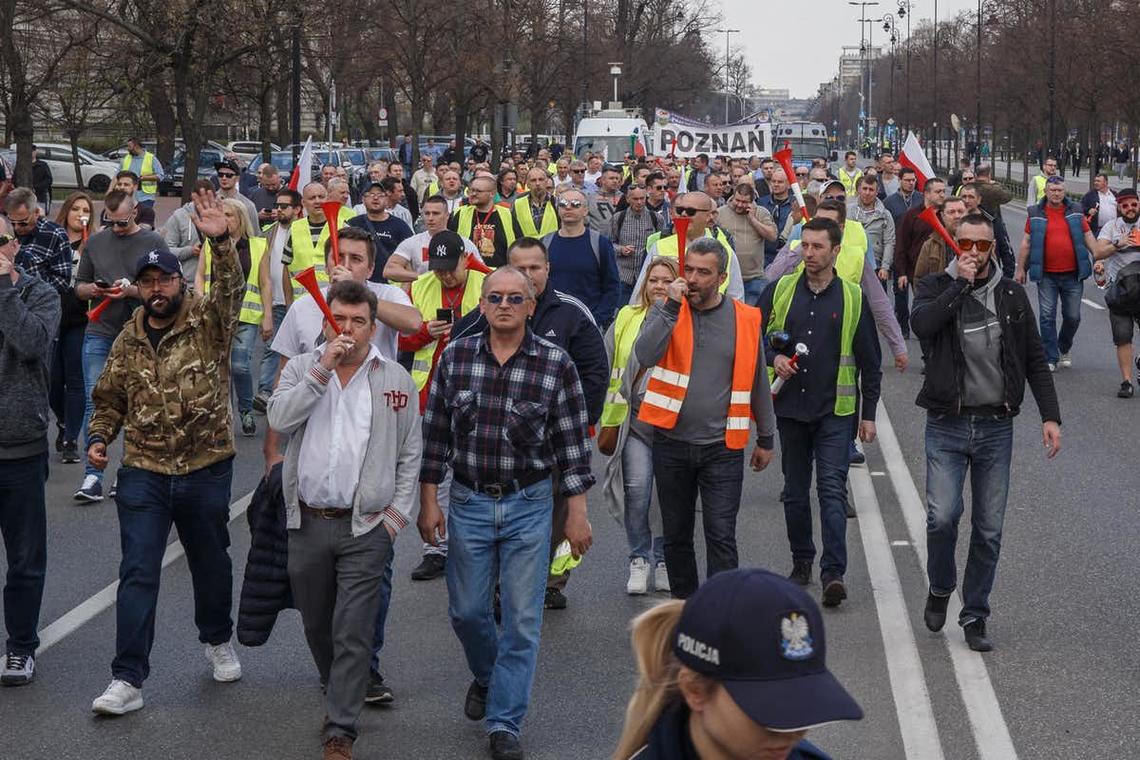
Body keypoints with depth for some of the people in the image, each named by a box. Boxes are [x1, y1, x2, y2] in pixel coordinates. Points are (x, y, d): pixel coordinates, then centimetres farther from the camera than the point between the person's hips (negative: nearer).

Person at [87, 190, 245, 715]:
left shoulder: (209, 320, -5)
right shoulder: (128, 340, 5)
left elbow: (232, 287, -25)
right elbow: (110, 399, 15)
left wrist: (221, 241, -41)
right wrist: (99, 438, -3)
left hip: (206, 469, -1)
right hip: (143, 473, 2)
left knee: (211, 561, 16)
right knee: (138, 572, -3)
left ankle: (218, 640, 42)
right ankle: (127, 680, -2)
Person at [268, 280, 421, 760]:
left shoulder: (395, 380, 3)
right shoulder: (302, 368, 6)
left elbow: (409, 455, 6)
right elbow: (279, 419, -13)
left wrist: (398, 513, -2)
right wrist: (323, 370, -18)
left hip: (366, 527, -2)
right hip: (307, 522, 2)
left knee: (353, 634, -5)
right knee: (316, 626, 15)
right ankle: (338, 697, 38)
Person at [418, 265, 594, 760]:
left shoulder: (556, 365, -7)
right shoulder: (455, 357, -2)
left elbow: (572, 442, -3)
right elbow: (435, 432, 3)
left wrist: (577, 513, -5)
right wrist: (428, 502, 2)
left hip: (529, 505, -2)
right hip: (468, 502, 2)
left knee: (522, 620, 1)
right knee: (466, 611, 11)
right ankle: (487, 677, 42)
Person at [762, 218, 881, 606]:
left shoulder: (853, 298, 1)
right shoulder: (780, 291, 4)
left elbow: (870, 362, 6)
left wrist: (868, 414, 4)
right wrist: (773, 358, -8)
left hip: (835, 411, -2)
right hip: (790, 406, 3)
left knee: (832, 490, -10)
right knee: (795, 491, 11)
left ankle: (834, 572, -13)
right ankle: (801, 562, 25)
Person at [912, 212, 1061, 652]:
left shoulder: (1011, 295, 7)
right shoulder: (937, 287, 1)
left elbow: (1035, 360, 9)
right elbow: (921, 323, -22)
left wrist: (1050, 416, 1)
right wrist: (960, 283, -18)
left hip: (996, 426, 2)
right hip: (947, 424, -2)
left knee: (989, 530, 4)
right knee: (943, 516, -15)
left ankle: (974, 616, 17)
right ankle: (939, 590, 13)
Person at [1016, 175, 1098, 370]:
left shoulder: (1075, 211, 6)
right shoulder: (1035, 214, 3)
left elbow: (1088, 237, 10)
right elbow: (1026, 242, 5)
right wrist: (1020, 269, 4)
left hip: (1072, 274, 1)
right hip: (1046, 275, -1)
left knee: (1072, 316, 6)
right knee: (1047, 316, -3)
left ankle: (1064, 349, 30)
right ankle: (1050, 358, 4)